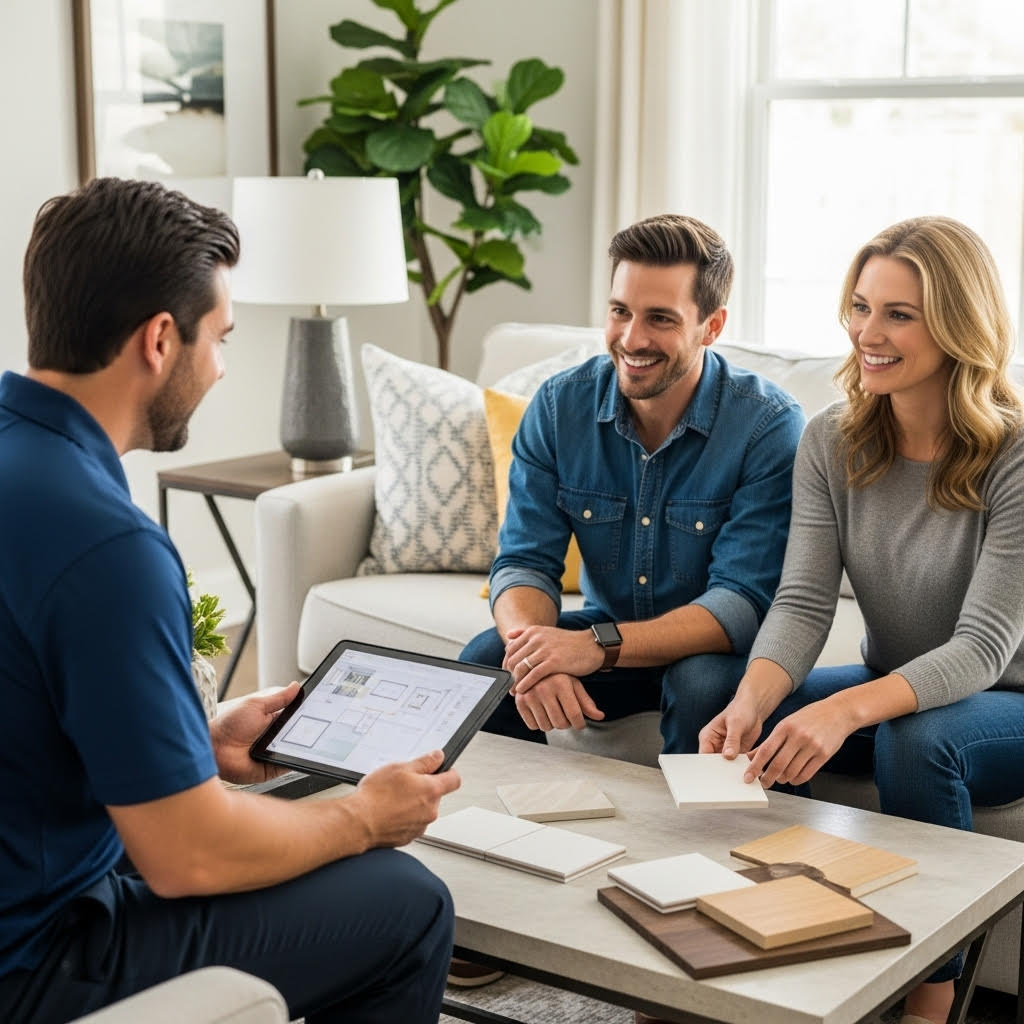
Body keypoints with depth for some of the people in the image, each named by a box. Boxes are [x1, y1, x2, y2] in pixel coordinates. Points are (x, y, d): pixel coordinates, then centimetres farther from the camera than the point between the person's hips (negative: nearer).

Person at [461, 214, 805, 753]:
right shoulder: (559, 406, -8)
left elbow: (744, 602, -25)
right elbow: (525, 561, -9)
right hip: (606, 632, 3)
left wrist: (599, 645, -39)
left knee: (703, 681, -36)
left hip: (711, 648, -3)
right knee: (483, 662, -22)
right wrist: (536, 657, -34)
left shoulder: (769, 426, -20)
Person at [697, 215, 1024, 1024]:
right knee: (721, 702, -20)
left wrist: (844, 711, -44)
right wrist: (752, 700, -35)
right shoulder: (831, 442, -5)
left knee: (917, 739, -36)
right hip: (891, 689, 5)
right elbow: (804, 603, -13)